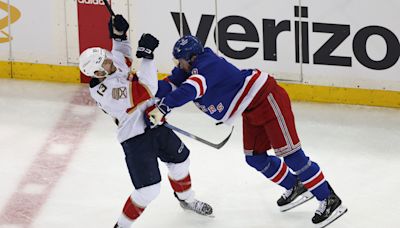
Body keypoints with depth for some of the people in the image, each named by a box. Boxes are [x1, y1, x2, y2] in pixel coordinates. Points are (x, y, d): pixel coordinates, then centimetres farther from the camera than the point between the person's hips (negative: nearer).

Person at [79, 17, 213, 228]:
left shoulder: (112, 65, -6)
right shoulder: (106, 91, -32)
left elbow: (123, 56, 21)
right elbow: (146, 90, -36)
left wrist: (119, 36, 2)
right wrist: (147, 55, -36)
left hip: (153, 123, 9)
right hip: (135, 137, -9)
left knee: (180, 158, 26)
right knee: (148, 189, -14)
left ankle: (186, 199, 53)